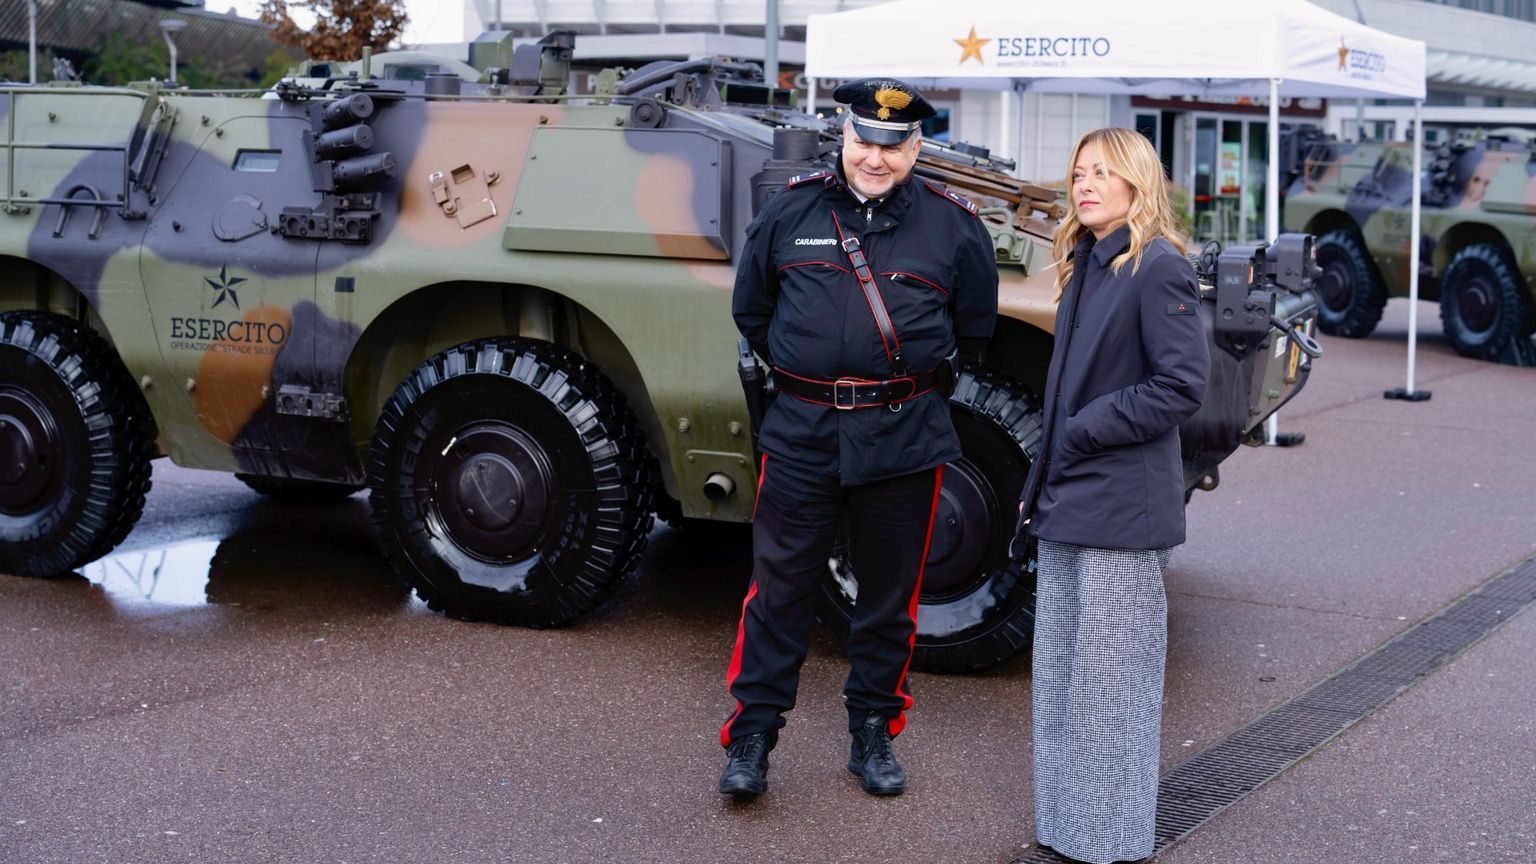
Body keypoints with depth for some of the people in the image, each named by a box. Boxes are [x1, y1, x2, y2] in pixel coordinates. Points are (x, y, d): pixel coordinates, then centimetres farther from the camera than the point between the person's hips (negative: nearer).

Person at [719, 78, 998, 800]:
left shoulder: (953, 225, 1)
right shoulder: (791, 210, 2)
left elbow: (975, 327, 15)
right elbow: (749, 307, 16)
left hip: (905, 439, 0)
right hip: (802, 432, 0)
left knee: (889, 597, 9)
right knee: (779, 588, 1)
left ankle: (873, 734, 23)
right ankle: (750, 737, 10)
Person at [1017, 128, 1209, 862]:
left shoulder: (1158, 269, -11)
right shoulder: (1082, 269, 14)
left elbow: (1181, 386, -17)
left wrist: (1087, 431, -14)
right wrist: (1041, 485, 15)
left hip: (1119, 512, -9)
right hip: (1065, 507, 9)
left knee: (1109, 686, -2)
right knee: (1059, 679, 13)